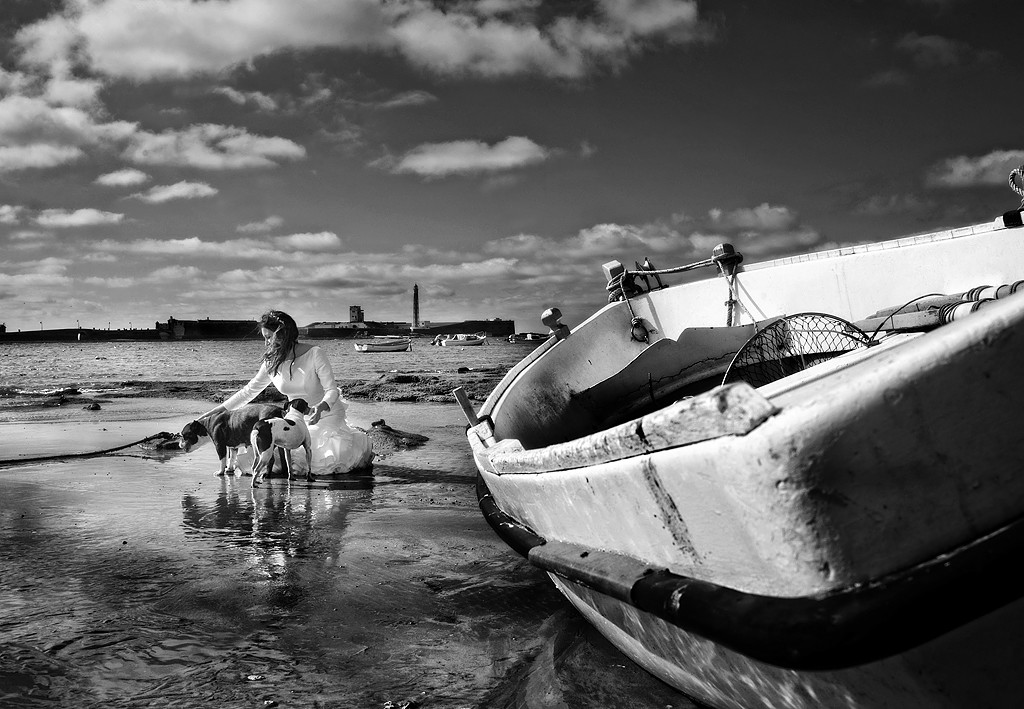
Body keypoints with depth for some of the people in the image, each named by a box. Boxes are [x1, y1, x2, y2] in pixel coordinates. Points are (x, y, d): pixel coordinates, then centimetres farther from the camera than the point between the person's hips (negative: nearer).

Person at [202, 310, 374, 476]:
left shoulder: (314, 354, -17)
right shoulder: (271, 363, -3)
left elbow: (331, 390, -18)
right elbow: (249, 391, 7)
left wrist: (321, 407, -39)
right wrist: (218, 410, 5)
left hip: (326, 413, -4)